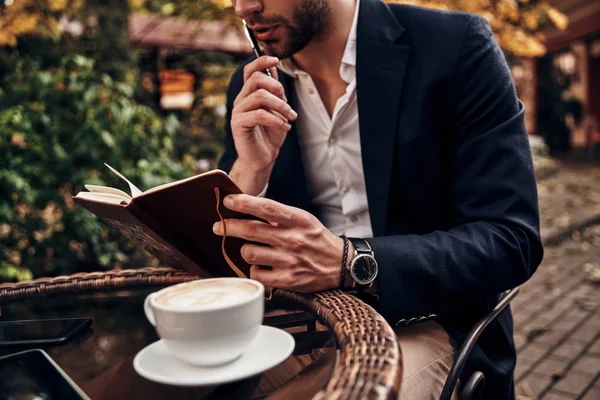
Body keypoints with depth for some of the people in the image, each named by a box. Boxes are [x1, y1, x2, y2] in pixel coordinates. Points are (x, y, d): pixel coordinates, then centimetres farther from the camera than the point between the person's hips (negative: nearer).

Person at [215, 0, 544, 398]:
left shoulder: (457, 46, -11)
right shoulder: (254, 88, 2)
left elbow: (510, 241, -17)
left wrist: (348, 264, -30)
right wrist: (251, 168, -18)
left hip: (422, 319, -3)